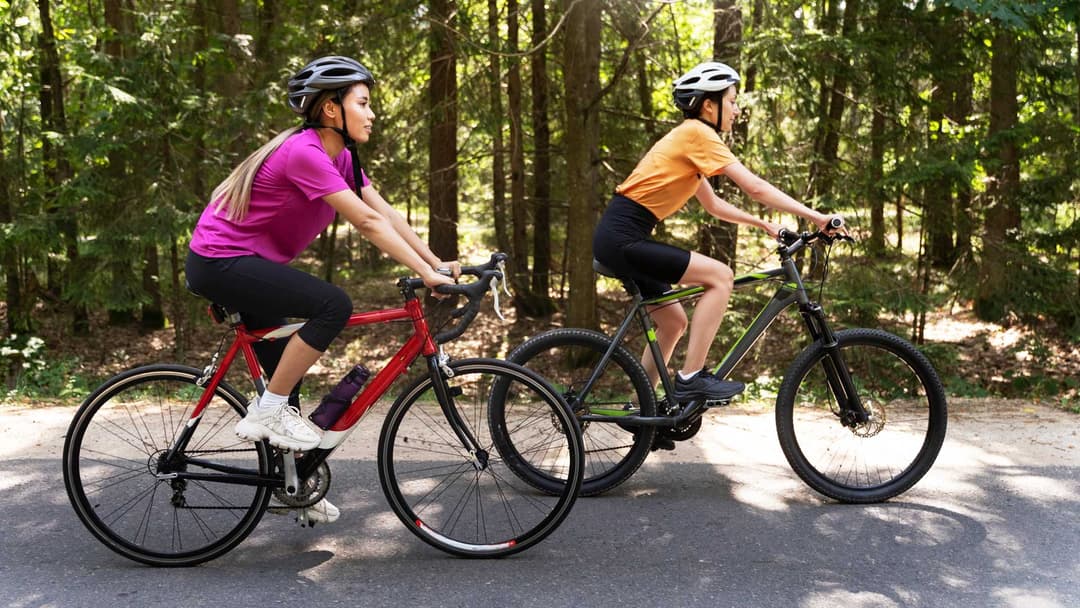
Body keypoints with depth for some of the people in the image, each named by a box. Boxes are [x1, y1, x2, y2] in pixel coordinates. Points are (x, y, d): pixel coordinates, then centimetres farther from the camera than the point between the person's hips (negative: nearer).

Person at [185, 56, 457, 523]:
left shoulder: (339, 156, 5)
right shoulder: (304, 152, -23)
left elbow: (386, 213, 1)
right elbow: (367, 222, -28)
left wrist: (438, 263, -6)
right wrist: (425, 274, -27)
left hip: (245, 263, 10)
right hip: (220, 262, -10)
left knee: (285, 372, 13)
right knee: (334, 305, -24)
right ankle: (267, 411, -10)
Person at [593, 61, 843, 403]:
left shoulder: (687, 138, 19)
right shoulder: (697, 133, -10)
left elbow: (713, 205, 26)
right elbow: (754, 187, -15)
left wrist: (763, 224, 19)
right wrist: (814, 216, -11)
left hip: (618, 239, 10)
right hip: (623, 238, -10)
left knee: (673, 322, 16)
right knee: (720, 276, -13)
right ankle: (691, 379, -11)